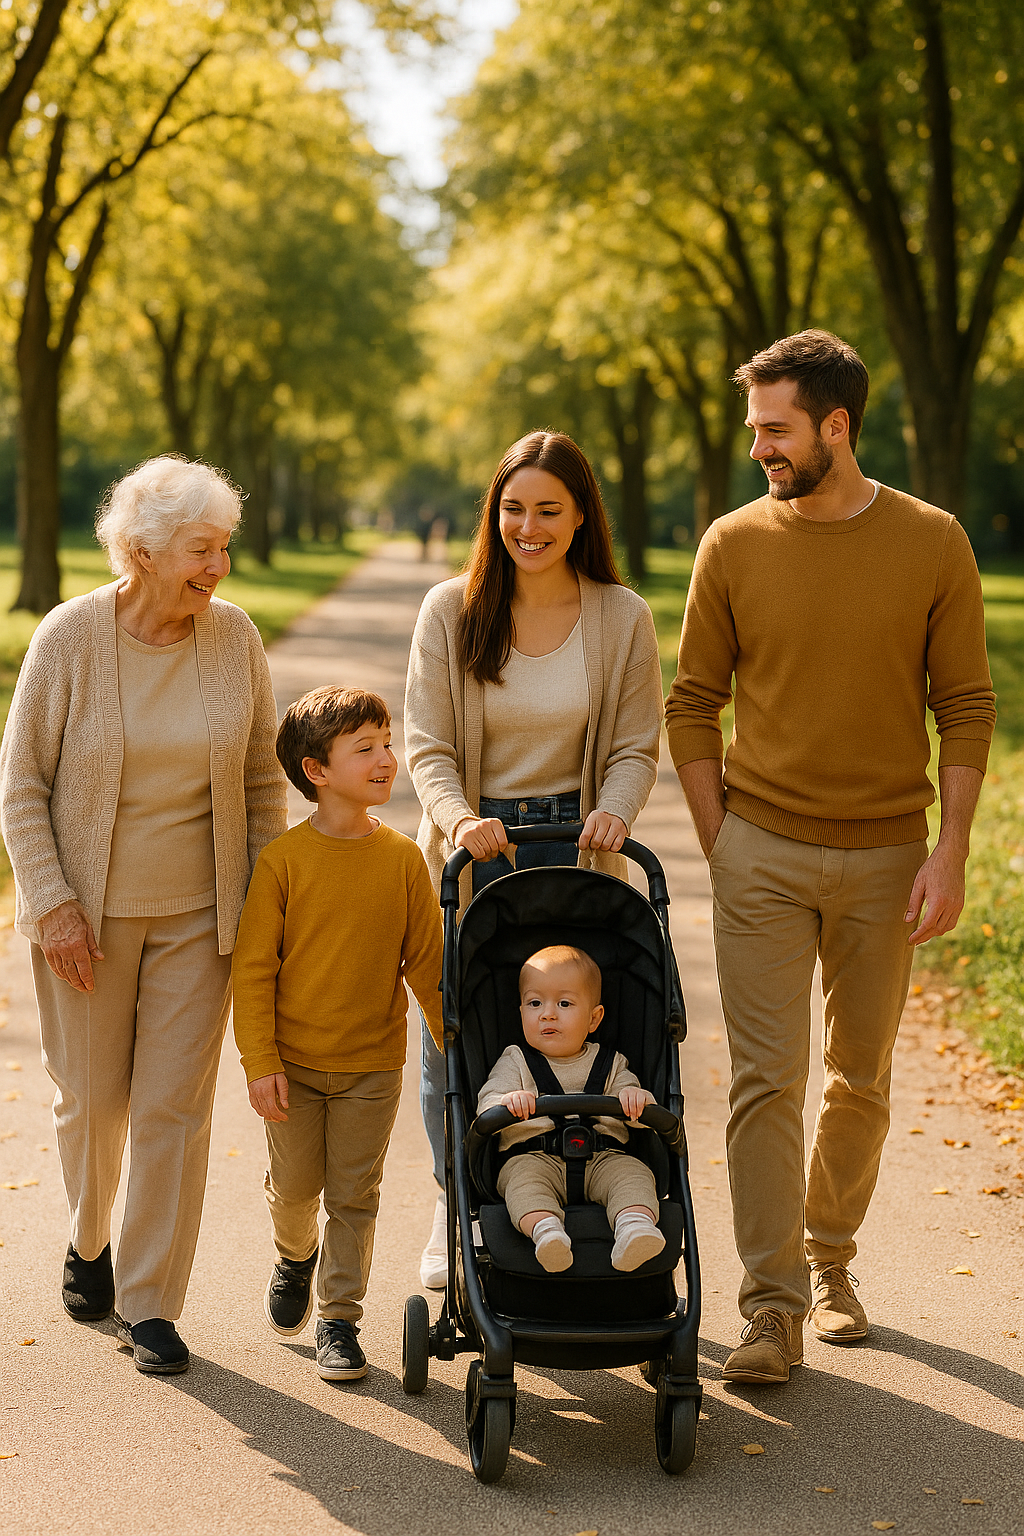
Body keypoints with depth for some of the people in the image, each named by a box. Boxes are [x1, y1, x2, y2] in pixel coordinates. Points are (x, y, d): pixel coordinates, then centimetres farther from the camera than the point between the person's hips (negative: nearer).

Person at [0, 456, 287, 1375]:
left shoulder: (234, 637, -4)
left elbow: (263, 777, 6)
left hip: (197, 912, 1)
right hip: (91, 909, -1)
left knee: (175, 1106, 0)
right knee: (92, 1098, 10)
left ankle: (151, 1303, 12)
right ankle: (90, 1239, 40)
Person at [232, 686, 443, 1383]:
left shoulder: (402, 858, -5)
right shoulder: (283, 859, -11)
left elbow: (427, 961, 3)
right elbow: (253, 967, -8)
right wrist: (260, 1062, -11)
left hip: (373, 1064, 1)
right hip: (294, 1062, -1)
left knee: (354, 1195, 5)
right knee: (295, 1185, 12)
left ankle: (339, 1319, 19)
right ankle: (295, 1257, 43)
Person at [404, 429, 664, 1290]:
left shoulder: (624, 618, 0)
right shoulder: (451, 611, -1)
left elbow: (637, 746, 3)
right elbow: (427, 744, -3)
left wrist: (614, 810, -18)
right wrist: (459, 817, -22)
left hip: (573, 849, 0)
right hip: (471, 847, 0)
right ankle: (455, 1211, 23)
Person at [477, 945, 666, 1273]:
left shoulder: (610, 1065, 18)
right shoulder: (515, 1062, 15)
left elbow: (643, 1118, 9)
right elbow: (486, 1105, -1)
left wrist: (637, 1099, -17)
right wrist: (509, 1102, -26)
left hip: (603, 1158, 1)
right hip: (533, 1155, -1)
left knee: (634, 1172, -27)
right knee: (524, 1175, -34)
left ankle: (635, 1225, -52)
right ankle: (545, 1230, -57)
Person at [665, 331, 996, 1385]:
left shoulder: (932, 544, -3)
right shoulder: (733, 546, -1)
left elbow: (966, 706, 0)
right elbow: (693, 703, 6)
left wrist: (950, 851, -7)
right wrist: (718, 841, 0)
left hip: (885, 857, 1)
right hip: (763, 853, 0)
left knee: (861, 1078, 12)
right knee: (766, 1078, -5)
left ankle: (829, 1260, 31)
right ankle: (774, 1307, 0)